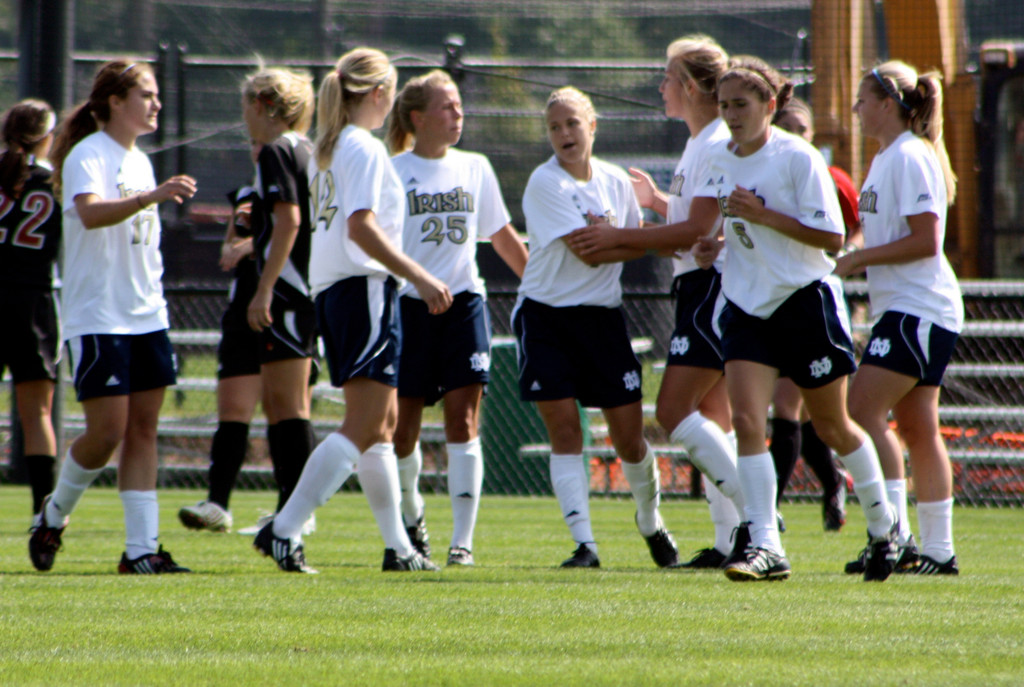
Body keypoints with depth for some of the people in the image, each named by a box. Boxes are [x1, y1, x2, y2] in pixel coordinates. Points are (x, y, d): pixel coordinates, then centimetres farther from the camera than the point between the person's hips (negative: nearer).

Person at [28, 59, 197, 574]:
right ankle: (53, 516, 15)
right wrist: (152, 196, -43)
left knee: (143, 429, 2)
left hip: (146, 315, 8)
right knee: (107, 432, -9)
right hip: (98, 318, -8)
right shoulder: (88, 155, -11)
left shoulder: (139, 161, 15)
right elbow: (90, 212, -31)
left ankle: (141, 547, 0)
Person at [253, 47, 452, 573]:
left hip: (331, 290, 10)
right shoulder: (366, 149, -11)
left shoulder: (326, 150, 16)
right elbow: (361, 227, -21)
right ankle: (284, 531, -19)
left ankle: (398, 545, 17)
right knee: (363, 428, -11)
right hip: (365, 291, -10)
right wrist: (419, 277, -22)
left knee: (383, 421, 15)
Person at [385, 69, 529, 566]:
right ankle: (410, 516, 29)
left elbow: (503, 237, 20)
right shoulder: (393, 172, -1)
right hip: (408, 304, -2)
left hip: (464, 302, 2)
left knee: (463, 421, -9)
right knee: (402, 426, 2)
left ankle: (463, 540, -11)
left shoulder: (475, 169, 11)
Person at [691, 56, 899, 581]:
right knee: (747, 421, -14)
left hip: (806, 301, -5)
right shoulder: (722, 159, 6)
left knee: (832, 427, 8)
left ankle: (883, 526, 30)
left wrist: (761, 215, -22)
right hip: (747, 304, 5)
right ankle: (765, 545, -15)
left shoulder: (798, 158, -13)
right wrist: (713, 240, 3)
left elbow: (830, 236, -17)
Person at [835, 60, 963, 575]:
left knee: (862, 410, -15)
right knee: (916, 426, 8)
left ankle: (896, 535, -17)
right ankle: (938, 549, 9)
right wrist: (849, 259, 11)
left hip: (920, 309, -10)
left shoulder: (911, 157, -13)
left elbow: (924, 240, -20)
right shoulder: (886, 159, 17)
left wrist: (858, 258, -16)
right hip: (900, 307, 10)